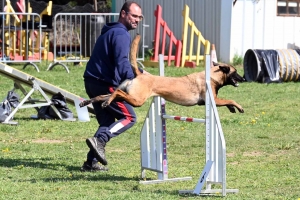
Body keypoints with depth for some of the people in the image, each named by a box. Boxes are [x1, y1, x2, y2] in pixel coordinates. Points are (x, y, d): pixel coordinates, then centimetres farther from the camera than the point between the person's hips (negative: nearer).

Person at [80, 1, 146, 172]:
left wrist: (139, 72, 30)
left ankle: (92, 162, 7)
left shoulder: (111, 32, 21)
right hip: (105, 84, -10)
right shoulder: (121, 34, -11)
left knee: (107, 122, 14)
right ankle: (99, 140, -21)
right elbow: (122, 64, -24)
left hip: (93, 82, 10)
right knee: (129, 117, -4)